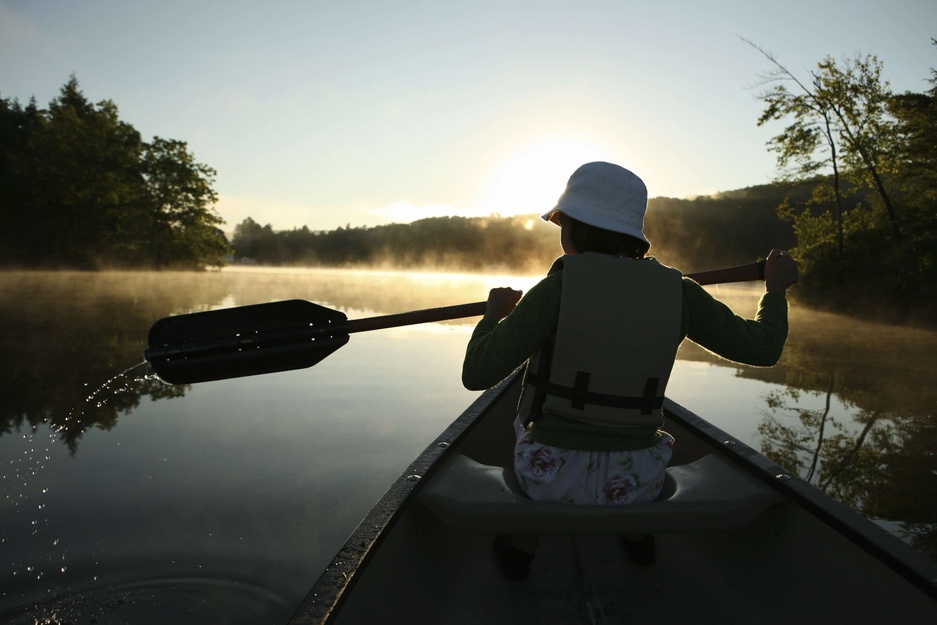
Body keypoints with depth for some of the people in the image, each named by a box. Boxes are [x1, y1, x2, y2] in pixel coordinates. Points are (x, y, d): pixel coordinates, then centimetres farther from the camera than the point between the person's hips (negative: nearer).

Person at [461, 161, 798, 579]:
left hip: (552, 481, -2)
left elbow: (476, 374, -20)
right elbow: (763, 348, 2)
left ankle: (523, 542, 33)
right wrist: (775, 289, 21)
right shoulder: (677, 292, -8)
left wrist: (494, 313, 0)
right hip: (636, 483, 3)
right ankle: (637, 532, 38)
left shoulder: (557, 289, -18)